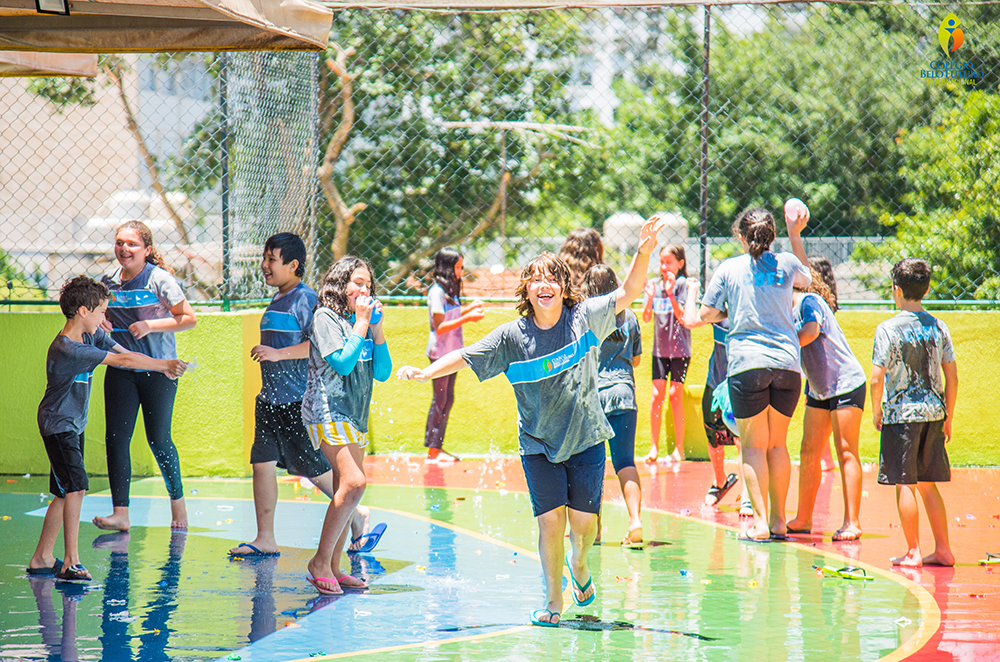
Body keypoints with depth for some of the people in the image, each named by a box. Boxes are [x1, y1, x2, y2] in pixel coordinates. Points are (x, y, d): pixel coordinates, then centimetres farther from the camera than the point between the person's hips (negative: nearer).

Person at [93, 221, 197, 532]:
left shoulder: (159, 279, -10)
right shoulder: (108, 282, 5)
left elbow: (188, 318, -10)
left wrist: (150, 326, -19)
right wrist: (101, 324, -2)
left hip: (158, 369, -5)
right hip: (120, 371, 5)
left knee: (158, 439, -1)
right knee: (116, 437, -4)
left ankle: (177, 501, 22)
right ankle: (120, 514, -2)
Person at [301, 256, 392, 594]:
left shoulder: (364, 322, 15)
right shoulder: (326, 317, -6)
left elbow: (383, 372, 10)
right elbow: (343, 363, -17)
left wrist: (377, 328, 1)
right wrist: (361, 323, -11)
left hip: (355, 414, 8)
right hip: (327, 410, -8)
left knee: (346, 491, 5)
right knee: (354, 483, -21)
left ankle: (332, 567, 10)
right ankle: (320, 562, -15)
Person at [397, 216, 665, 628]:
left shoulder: (585, 318, -6)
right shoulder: (512, 336, -7)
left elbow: (627, 293, -10)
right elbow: (465, 357, -6)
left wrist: (643, 253, -25)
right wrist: (425, 373, -20)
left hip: (586, 438, 0)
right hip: (538, 443, 0)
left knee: (583, 519, -2)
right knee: (550, 519, -8)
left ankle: (578, 563, 34)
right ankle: (553, 599, 7)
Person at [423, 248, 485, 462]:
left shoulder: (450, 290, 12)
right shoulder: (437, 292, -16)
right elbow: (439, 327, -20)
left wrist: (469, 308, 11)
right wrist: (467, 318, -25)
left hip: (451, 352, 9)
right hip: (439, 352, -9)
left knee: (447, 399, 12)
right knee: (440, 400, -4)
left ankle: (437, 447, 18)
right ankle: (433, 450, 1)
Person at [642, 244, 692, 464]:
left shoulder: (682, 283, -6)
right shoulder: (655, 284, 6)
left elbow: (682, 316, -13)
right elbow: (646, 318, 4)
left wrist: (670, 293, -24)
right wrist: (650, 297, -12)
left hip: (680, 348, -4)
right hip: (660, 347, 4)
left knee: (675, 394, -4)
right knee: (657, 393, -2)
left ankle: (679, 447, 5)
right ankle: (654, 446, 2)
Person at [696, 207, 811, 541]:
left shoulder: (729, 268, 0)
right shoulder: (787, 264, 7)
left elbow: (705, 314, 1)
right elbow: (805, 276, 31)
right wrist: (795, 235, 35)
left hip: (747, 363, -3)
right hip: (787, 363, 3)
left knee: (753, 445, 1)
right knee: (777, 444, 13)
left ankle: (760, 522, -7)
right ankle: (778, 519, 15)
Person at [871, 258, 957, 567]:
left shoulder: (888, 329, -10)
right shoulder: (939, 327, 5)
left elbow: (877, 379, -13)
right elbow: (952, 377, 6)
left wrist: (877, 413, 2)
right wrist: (948, 418, 15)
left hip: (901, 413, -5)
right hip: (933, 412, 5)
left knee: (904, 484, 1)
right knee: (928, 484, 13)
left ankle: (913, 551, 1)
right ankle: (943, 549, 13)